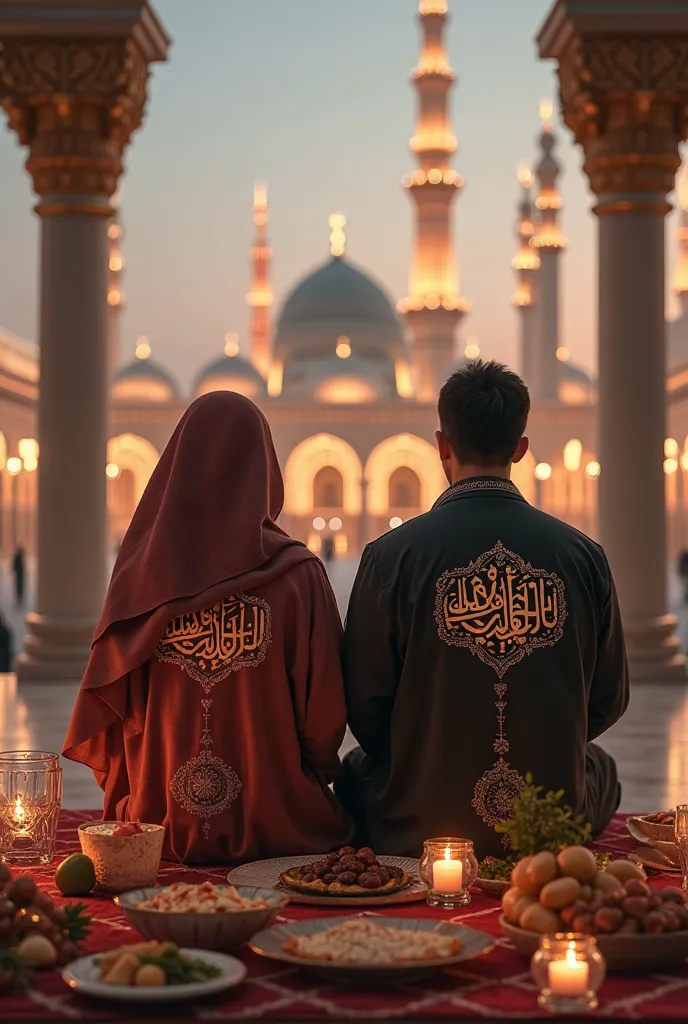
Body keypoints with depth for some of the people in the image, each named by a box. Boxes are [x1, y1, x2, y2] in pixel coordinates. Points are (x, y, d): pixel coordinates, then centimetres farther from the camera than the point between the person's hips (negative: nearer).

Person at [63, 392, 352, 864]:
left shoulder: (142, 569, -4)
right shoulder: (297, 573, -12)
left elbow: (106, 700, 1)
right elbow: (326, 711, -9)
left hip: (158, 823, 3)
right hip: (277, 833, -3)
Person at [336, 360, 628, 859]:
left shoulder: (391, 556, -11)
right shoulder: (584, 555, -5)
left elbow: (364, 709, -6)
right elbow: (609, 700, 4)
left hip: (419, 832, -1)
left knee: (357, 770, 30)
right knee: (598, 763, 34)